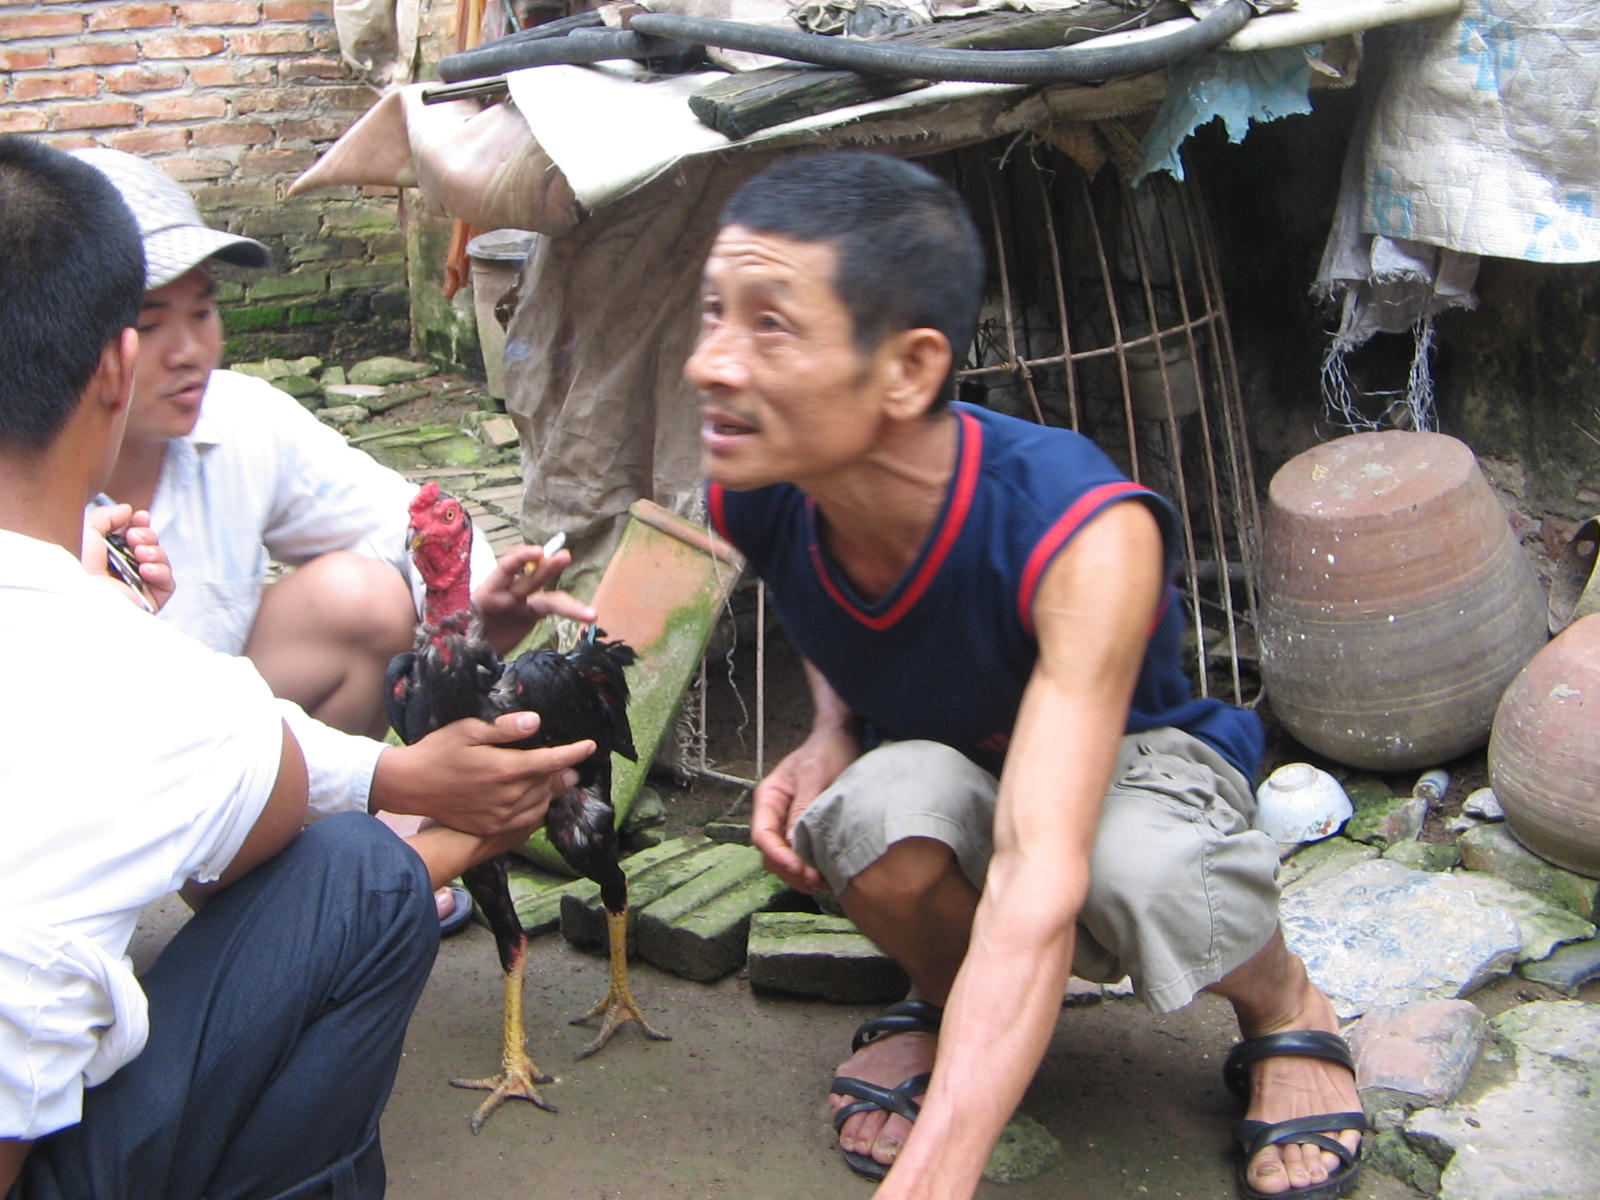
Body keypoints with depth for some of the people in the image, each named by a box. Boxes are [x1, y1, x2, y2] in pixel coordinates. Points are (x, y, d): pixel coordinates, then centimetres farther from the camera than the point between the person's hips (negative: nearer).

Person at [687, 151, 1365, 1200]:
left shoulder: (1082, 534, -38)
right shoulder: (756, 493, -21)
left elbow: (1039, 881, -47)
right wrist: (831, 732, -16)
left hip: (1135, 760, -3)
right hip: (946, 774, 3)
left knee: (1143, 873, -40)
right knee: (884, 801, -35)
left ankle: (1286, 1010, -3)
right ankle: (945, 999, 0)